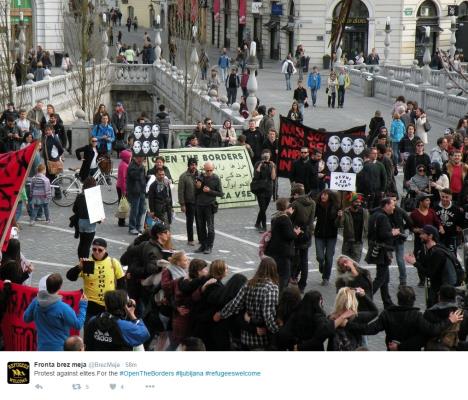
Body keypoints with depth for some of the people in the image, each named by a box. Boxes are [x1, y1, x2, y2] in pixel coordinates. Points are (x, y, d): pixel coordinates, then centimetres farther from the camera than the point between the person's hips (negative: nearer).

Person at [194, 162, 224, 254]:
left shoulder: (216, 179, -4)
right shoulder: (200, 177, 6)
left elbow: (220, 194, -4)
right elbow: (195, 192, 13)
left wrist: (209, 191, -15)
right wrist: (197, 187, -9)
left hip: (209, 206, -4)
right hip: (200, 205, 4)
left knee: (210, 227, -2)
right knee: (201, 227, 10)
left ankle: (209, 246, 5)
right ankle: (203, 245, 18)